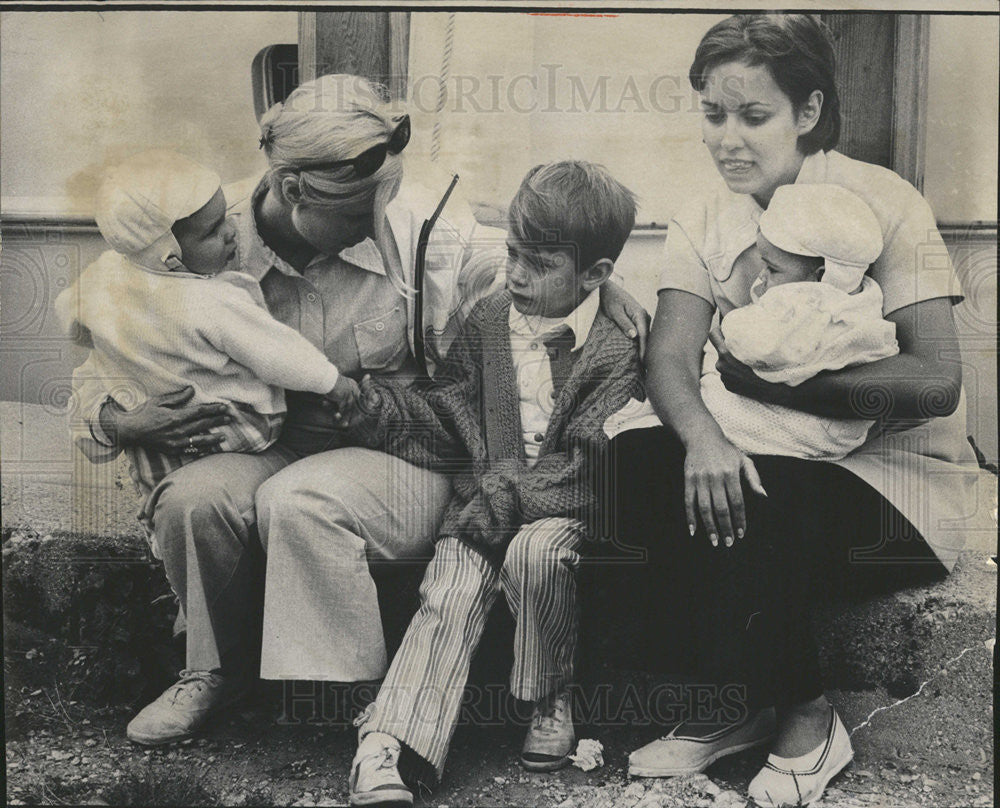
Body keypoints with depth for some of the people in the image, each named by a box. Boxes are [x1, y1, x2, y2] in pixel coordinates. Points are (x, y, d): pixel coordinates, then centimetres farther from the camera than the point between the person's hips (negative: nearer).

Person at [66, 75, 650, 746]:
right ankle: (221, 670, 5)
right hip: (275, 448, 3)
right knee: (191, 498, -26)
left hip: (406, 454, -2)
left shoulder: (423, 222, -9)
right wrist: (118, 420, -18)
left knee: (299, 499, -33)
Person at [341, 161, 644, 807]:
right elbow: (448, 420, 12)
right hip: (483, 498, 3)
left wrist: (509, 492, -22)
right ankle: (381, 750, -27)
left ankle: (551, 701, -8)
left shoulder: (613, 354, -5)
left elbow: (588, 467, -12)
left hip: (561, 508, -3)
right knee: (450, 595, -20)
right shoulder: (488, 323, 9)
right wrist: (380, 405, -4)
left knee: (534, 553, -34)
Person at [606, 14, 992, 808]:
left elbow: (936, 382, -19)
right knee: (634, 467, -24)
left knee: (756, 504, -34)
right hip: (769, 458, 5)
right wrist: (702, 434, -36)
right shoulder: (704, 221, 3)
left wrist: (772, 377, -26)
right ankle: (743, 699, -5)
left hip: (894, 475, -4)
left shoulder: (882, 203, -11)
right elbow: (669, 358, -13)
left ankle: (805, 717, -6)